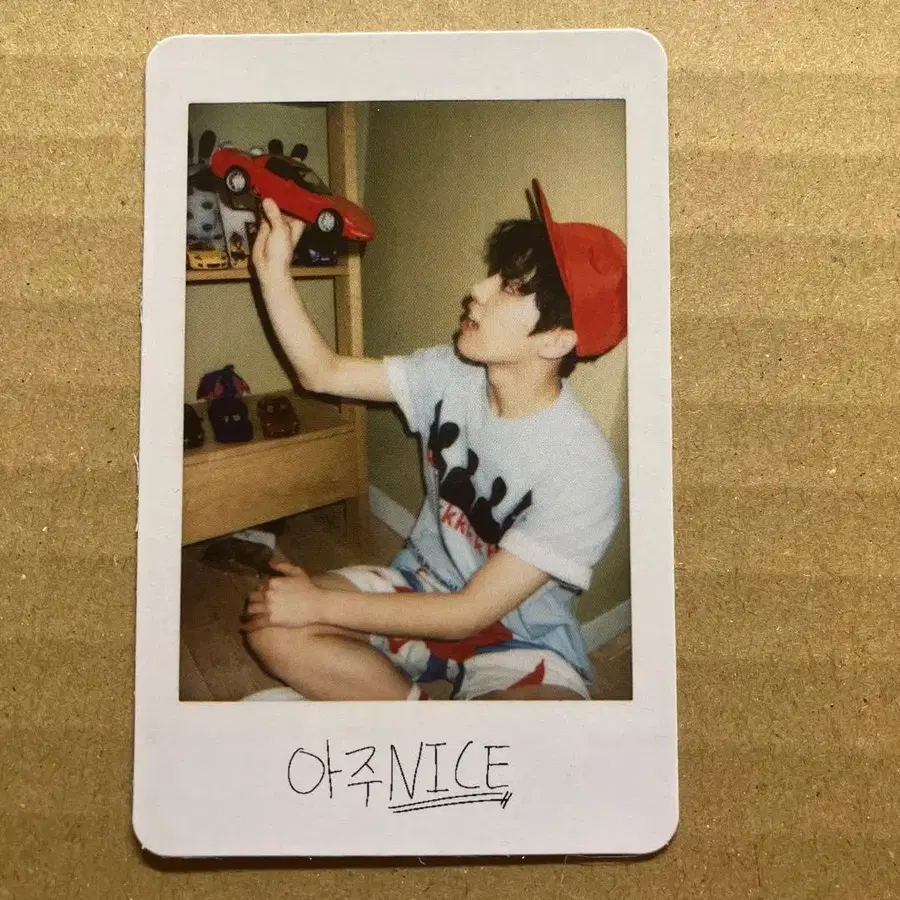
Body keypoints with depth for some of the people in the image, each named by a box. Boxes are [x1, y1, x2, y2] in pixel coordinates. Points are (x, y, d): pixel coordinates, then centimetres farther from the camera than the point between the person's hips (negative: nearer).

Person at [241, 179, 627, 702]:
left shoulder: (583, 472, -27)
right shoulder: (452, 375, -9)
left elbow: (470, 613, -23)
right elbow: (324, 373, 1)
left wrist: (319, 605, -21)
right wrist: (274, 271, -11)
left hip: (520, 638, -5)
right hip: (425, 585, 6)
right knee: (272, 627, -17)